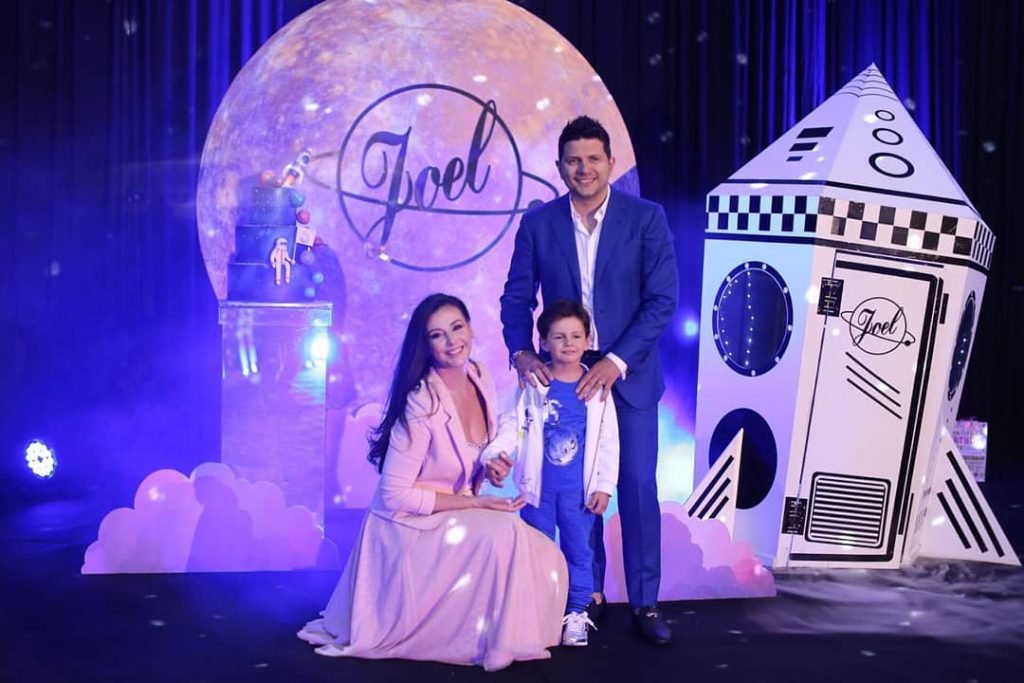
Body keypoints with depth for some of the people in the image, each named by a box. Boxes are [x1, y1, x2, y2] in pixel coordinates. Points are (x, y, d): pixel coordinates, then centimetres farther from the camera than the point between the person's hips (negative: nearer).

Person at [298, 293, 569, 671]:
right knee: (505, 533, -30)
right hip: (411, 527, -7)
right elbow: (394, 496, -23)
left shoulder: (480, 377, -3)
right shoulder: (421, 405, -25)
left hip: (458, 517, 7)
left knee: (545, 560, -11)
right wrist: (476, 503, -20)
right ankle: (491, 644, -10)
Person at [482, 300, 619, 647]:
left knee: (578, 550, 9)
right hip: (538, 486, 0)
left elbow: (608, 442, -1)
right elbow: (511, 426, -6)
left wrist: (604, 485, -4)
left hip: (579, 489, 0)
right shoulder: (533, 386, -4)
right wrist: (493, 455, -24)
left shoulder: (597, 388, -3)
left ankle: (576, 613, 21)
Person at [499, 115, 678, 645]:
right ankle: (588, 594, 23)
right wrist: (521, 352, -16)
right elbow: (517, 297, 3)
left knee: (638, 486, 1)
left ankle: (645, 602, 14)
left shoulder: (646, 218, -6)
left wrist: (615, 362, -18)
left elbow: (663, 298, -10)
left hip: (628, 374, -1)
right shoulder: (537, 223, 0)